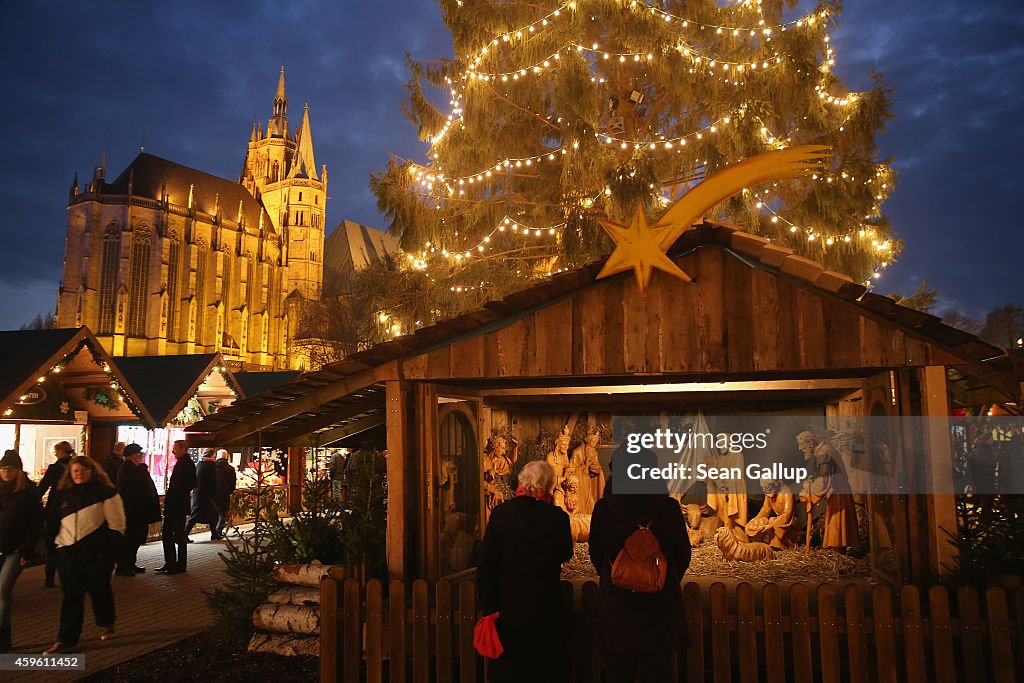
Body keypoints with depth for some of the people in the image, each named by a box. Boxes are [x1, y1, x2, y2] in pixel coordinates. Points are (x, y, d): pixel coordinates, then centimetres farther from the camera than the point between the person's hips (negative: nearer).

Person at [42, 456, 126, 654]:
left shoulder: (105, 492, -3)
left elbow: (116, 523, -6)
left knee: (99, 589, 11)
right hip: (68, 551, 4)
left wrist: (110, 552, -11)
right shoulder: (62, 495, 11)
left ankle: (107, 624, 32)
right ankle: (66, 639, 10)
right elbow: (52, 523, 20)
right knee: (71, 595, 4)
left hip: (95, 550, -3)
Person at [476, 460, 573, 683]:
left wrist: (489, 606, 0)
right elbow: (565, 555, 4)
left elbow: (486, 565, -7)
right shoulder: (556, 517, -14)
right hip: (545, 611, -1)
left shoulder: (500, 513, -9)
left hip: (508, 608, 1)